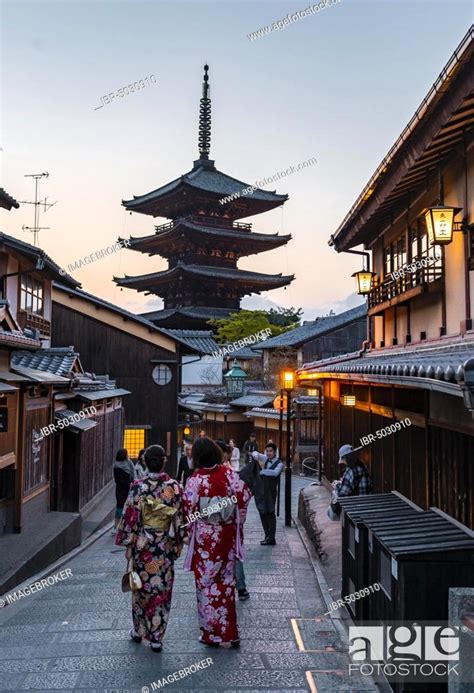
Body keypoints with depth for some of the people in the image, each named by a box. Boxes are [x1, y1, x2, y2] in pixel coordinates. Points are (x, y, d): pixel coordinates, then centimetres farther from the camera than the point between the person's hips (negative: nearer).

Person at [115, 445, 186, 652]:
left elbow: (130, 517, -9)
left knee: (142, 587, 17)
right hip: (165, 547, 0)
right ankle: (156, 637, 16)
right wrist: (178, 544, 8)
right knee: (162, 590, 10)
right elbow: (180, 519, -3)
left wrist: (128, 543, 1)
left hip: (143, 544, 0)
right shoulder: (175, 487, -8)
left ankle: (139, 631, 32)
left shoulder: (138, 487, -12)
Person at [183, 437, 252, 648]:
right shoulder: (229, 474, -6)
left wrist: (188, 534, 6)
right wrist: (236, 523, 13)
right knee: (226, 582, 16)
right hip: (227, 535, 4)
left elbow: (189, 510, -11)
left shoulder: (195, 480, -16)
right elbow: (244, 497, 0)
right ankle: (229, 633, 24)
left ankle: (213, 634, 20)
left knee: (207, 583, 11)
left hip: (205, 538, -4)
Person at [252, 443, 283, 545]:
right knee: (263, 513, 11)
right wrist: (256, 455, -4)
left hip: (271, 491, -7)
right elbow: (255, 453, 19)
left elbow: (275, 472, -28)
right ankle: (267, 536, 22)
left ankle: (271, 539, 3)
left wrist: (262, 471, -21)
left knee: (270, 514, -3)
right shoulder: (266, 459, 10)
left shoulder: (279, 463, -9)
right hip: (262, 490, 7)